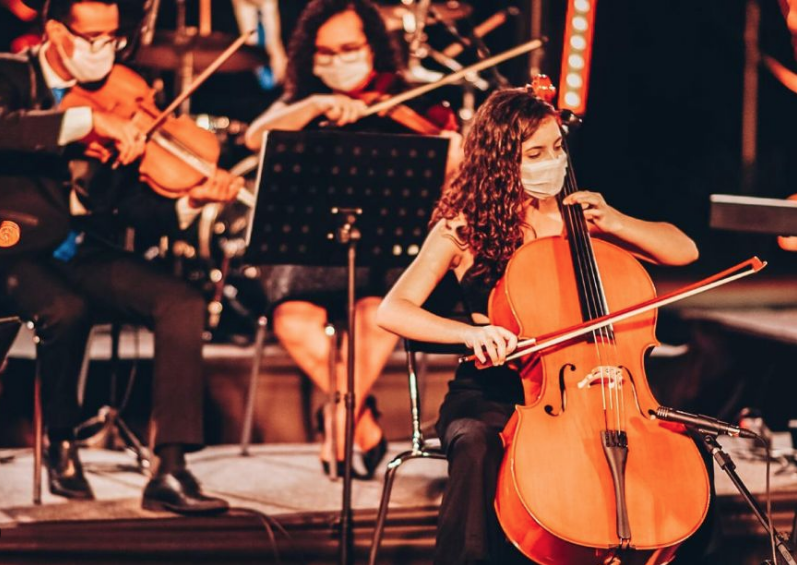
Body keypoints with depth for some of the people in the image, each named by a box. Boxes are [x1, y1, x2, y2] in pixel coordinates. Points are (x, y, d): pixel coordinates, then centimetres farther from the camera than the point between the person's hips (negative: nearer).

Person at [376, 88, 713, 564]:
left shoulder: (575, 217, 8)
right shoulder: (463, 229, 1)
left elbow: (685, 251, 9)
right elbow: (392, 311, -10)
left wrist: (614, 223, -8)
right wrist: (469, 332, -27)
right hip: (489, 394, -2)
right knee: (478, 449, -39)